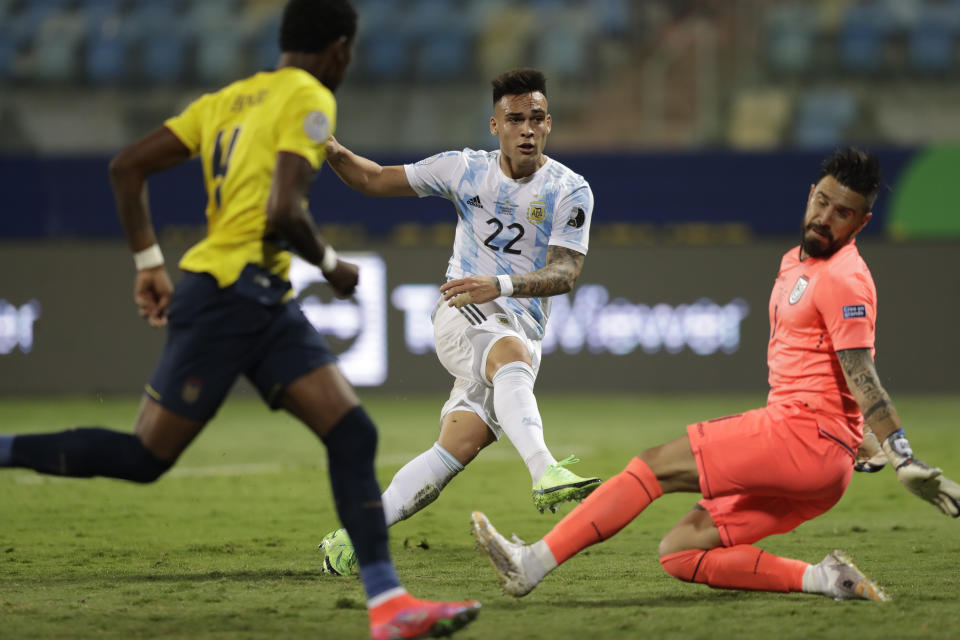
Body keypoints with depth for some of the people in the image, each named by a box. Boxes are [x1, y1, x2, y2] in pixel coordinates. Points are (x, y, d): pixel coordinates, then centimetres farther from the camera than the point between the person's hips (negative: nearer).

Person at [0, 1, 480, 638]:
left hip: (266, 304, 9)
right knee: (144, 458, -2)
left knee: (354, 435, -3)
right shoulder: (310, 100, -6)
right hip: (228, 293, -9)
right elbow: (284, 213, -18)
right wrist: (331, 263, -1)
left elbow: (127, 166, 15)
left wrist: (148, 261, 17)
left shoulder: (226, 100, 18)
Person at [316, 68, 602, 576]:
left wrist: (501, 284, -27)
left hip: (523, 331, 1)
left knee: (461, 445, -16)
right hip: (462, 313, -1)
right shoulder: (465, 170, 5)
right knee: (512, 352, -37)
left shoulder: (570, 192, 0)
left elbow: (565, 272, -11)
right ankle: (545, 474, -58)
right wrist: (332, 150, -5)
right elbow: (375, 180, 13)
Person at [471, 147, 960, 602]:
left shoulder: (843, 279, -10)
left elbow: (862, 379, -17)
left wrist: (904, 461, -25)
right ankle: (821, 580, -8)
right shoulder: (795, 263, 20)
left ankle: (532, 564, -11)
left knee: (656, 466, -10)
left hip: (801, 438, -10)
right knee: (679, 552, 5)